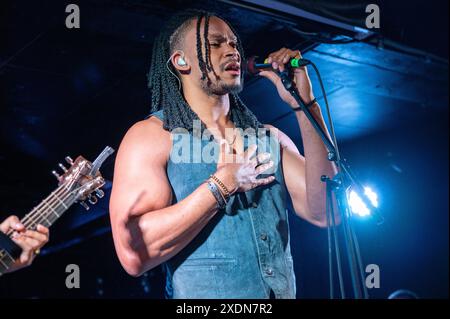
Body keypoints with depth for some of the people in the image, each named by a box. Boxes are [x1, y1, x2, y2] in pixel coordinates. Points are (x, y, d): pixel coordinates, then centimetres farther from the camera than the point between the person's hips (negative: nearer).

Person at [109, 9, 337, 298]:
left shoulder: (268, 137, 9)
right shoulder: (151, 135, -5)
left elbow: (323, 212, -5)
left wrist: (304, 104, -7)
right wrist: (223, 184, -15)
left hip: (283, 291, 4)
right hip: (202, 294, -4)